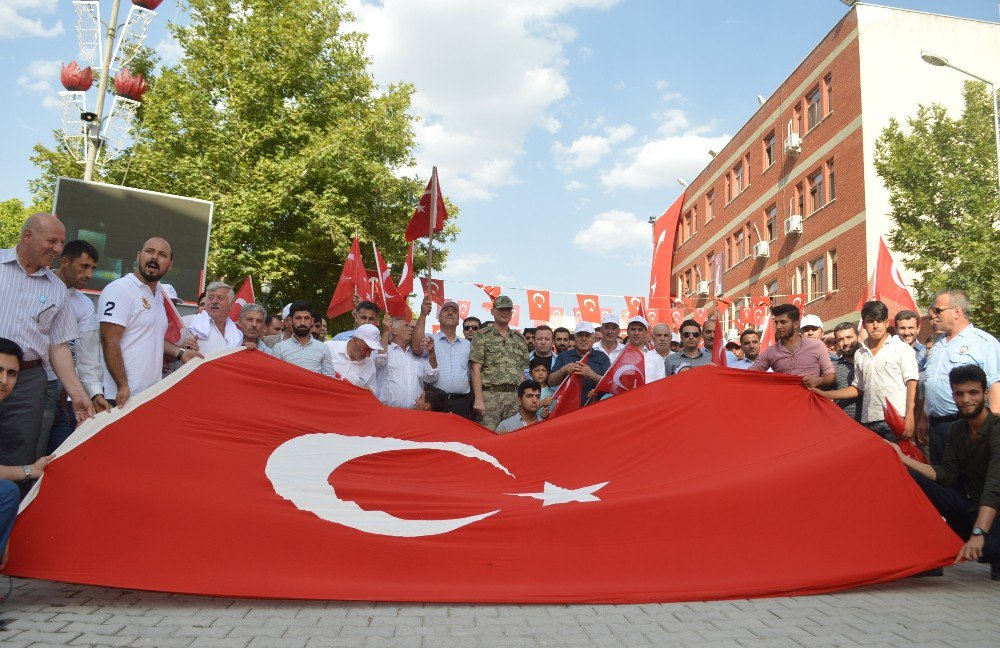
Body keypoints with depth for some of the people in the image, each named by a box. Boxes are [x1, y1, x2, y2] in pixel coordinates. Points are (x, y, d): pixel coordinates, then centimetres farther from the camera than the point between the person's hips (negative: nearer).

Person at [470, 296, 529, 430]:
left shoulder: (520, 339, 17)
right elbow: (476, 370, -4)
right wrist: (479, 399, -12)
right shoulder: (482, 336, 3)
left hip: (514, 395, 4)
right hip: (490, 394, -4)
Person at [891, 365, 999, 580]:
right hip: (965, 502, 7)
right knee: (910, 479, -12)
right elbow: (946, 475, 0)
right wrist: (903, 458, -10)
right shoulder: (956, 429, 3)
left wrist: (978, 533, -43)